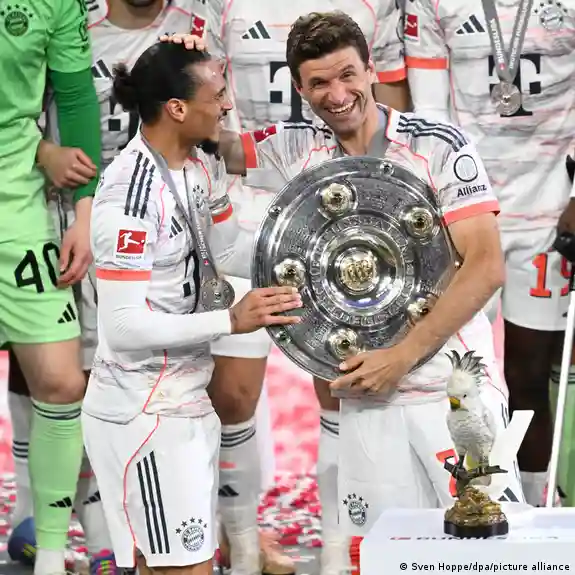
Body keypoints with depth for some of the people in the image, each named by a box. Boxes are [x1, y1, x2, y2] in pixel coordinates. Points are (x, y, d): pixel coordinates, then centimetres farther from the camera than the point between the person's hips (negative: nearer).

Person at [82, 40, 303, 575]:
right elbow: (123, 325, -24)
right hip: (142, 412, -9)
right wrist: (231, 320, -26)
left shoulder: (197, 163, 4)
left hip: (183, 397, 9)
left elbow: (227, 250, 15)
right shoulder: (130, 194, -24)